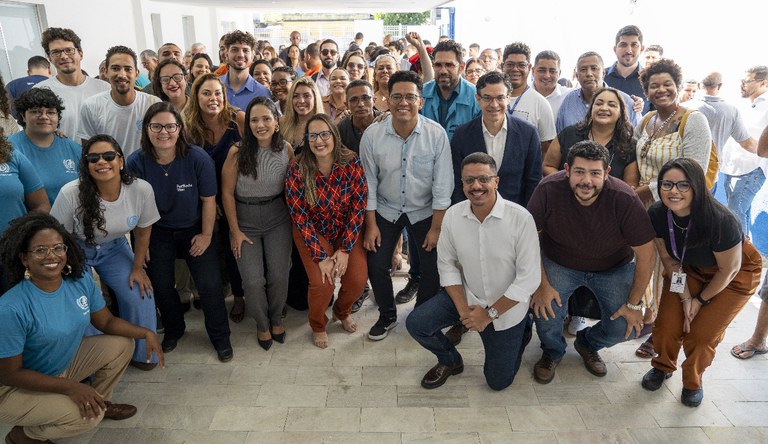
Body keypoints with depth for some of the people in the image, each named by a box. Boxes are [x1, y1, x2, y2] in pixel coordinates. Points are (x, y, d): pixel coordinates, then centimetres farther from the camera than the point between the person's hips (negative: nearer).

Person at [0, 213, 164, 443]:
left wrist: (146, 333, -15)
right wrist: (71, 387, -27)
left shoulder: (81, 280, -13)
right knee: (87, 416, -25)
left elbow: (106, 322, 1)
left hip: (64, 364, 7)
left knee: (122, 344, -2)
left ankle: (101, 401, 20)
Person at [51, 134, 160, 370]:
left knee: (140, 296, -9)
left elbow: (143, 230, -5)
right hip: (77, 250, -2)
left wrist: (137, 267, 1)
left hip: (115, 248, 2)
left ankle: (140, 353, 18)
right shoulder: (71, 194, -29)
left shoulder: (142, 190, -23)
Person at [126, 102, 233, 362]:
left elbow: (208, 200, -11)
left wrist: (206, 235, -6)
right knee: (160, 285, 9)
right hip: (157, 232, 2)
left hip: (195, 229, -1)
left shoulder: (198, 159, -22)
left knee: (209, 284, -5)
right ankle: (173, 330, 38)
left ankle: (220, 337, 18)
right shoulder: (136, 162, -18)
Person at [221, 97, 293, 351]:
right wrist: (235, 231, -6)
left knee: (279, 276, -3)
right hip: (245, 221, -2)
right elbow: (227, 193, -8)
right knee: (253, 281, -6)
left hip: (278, 218, 2)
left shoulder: (286, 149, -7)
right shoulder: (237, 152, -15)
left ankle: (276, 319, 28)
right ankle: (262, 324, 24)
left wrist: (293, 218, 5)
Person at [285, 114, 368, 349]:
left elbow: (358, 207, -13)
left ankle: (342, 312, 27)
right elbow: (300, 217, -17)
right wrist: (321, 257, -20)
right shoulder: (297, 170, -20)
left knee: (358, 279, -10)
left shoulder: (352, 162, -18)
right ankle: (318, 325, 18)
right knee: (322, 283, -17)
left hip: (348, 230, 2)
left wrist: (344, 250, -17)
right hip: (312, 232, -1)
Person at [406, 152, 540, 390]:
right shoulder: (453, 215, -13)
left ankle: (521, 330, 37)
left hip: (507, 306, -3)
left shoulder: (521, 218, -25)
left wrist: (489, 313, -19)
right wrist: (463, 309, -14)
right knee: (416, 323, -16)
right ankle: (450, 361, 16)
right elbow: (446, 264, -4)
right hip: (466, 295, 3)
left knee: (498, 381, 9)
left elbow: (529, 279, -21)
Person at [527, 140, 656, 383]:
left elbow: (646, 254, -16)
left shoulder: (625, 199, -28)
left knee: (624, 328, -12)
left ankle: (588, 344, 25)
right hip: (559, 263, 0)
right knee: (546, 311, -22)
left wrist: (634, 304, -10)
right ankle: (552, 352, 14)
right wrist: (542, 285, -16)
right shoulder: (549, 190, -28)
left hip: (614, 267, 1)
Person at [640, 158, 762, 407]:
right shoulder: (657, 214, -23)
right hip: (689, 270, 4)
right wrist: (685, 296, -12)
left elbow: (729, 269, -20)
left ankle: (693, 381, 23)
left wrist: (701, 300, -10)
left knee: (702, 335, -9)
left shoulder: (720, 221, -36)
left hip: (735, 275, -3)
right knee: (668, 324, -8)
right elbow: (668, 258, -7)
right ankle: (663, 366, 25)